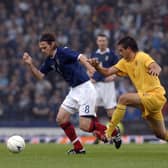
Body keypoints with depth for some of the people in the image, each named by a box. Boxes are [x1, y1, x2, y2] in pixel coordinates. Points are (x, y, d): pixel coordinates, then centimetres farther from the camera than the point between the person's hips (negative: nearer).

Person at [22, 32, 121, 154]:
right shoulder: (49, 60, 9)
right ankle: (79, 148, 13)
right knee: (61, 119, 4)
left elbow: (80, 57, -31)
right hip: (74, 91, 9)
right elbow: (40, 76, 13)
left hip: (85, 89, -9)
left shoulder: (63, 52, -16)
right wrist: (30, 64, -4)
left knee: (84, 126, -12)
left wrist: (89, 68, -51)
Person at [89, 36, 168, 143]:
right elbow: (107, 72, 2)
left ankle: (109, 133, -19)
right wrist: (97, 66, -18)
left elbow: (157, 67, -30)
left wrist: (155, 70, -54)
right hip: (148, 98, 9)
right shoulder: (125, 62, 10)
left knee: (123, 99, -23)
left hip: (155, 95, -9)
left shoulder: (142, 57, -12)